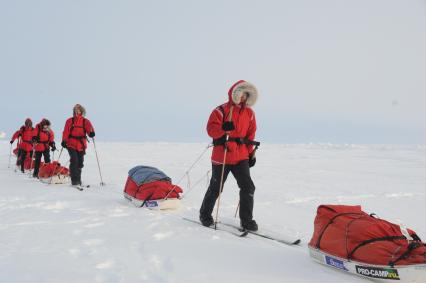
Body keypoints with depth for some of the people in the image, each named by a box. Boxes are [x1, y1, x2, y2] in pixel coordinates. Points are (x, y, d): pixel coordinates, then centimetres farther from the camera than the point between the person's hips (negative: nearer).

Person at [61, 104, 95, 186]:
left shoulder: (85, 121, 6)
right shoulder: (70, 121, 5)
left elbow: (89, 128, -9)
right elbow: (66, 132, 1)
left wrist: (91, 133, -32)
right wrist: (64, 141, -12)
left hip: (81, 145, 2)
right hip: (71, 144, -2)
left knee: (80, 162, 10)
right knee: (74, 161, -15)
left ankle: (78, 179, 26)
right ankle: (74, 179, -11)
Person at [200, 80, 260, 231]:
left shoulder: (249, 112, 8)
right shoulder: (221, 110, -8)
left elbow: (251, 134, 14)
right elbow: (211, 129, -14)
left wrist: (251, 153, 12)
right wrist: (224, 128, -32)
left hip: (241, 156, 4)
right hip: (221, 156, -4)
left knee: (248, 187, -5)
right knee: (215, 188, 9)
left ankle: (247, 220, 8)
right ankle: (205, 214, 30)